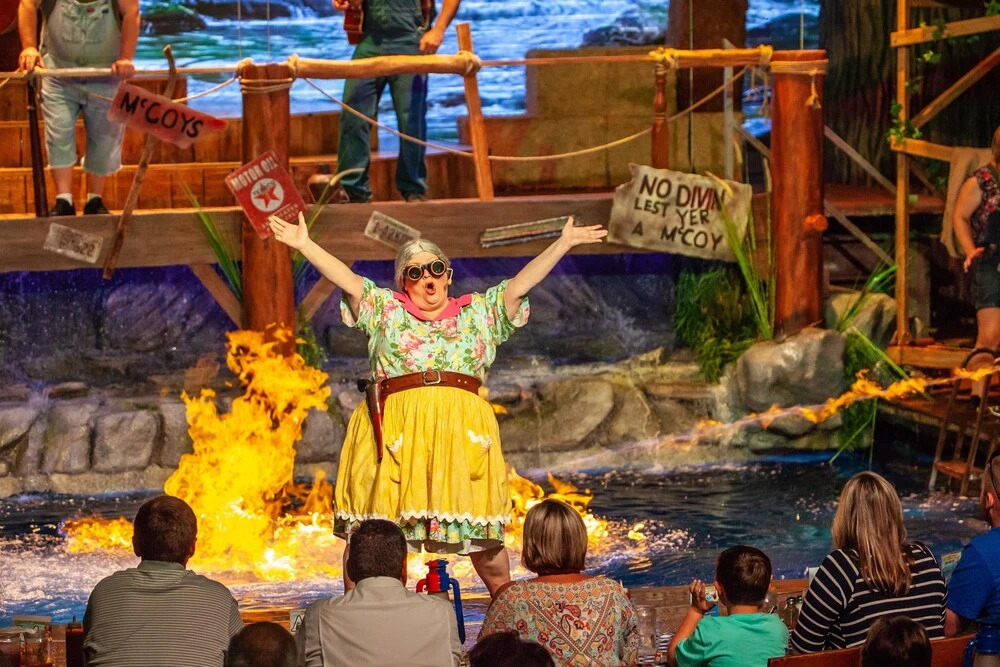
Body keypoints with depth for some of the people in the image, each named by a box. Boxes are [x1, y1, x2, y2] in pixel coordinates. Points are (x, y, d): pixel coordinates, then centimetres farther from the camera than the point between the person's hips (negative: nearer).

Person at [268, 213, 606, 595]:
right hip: (395, 428, -1)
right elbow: (347, 280, 4)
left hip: (463, 431, 1)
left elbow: (520, 284, 14)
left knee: (480, 533, 1)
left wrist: (563, 244, 8)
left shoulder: (478, 312, 18)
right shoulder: (385, 309, 14)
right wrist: (305, 245, -7)